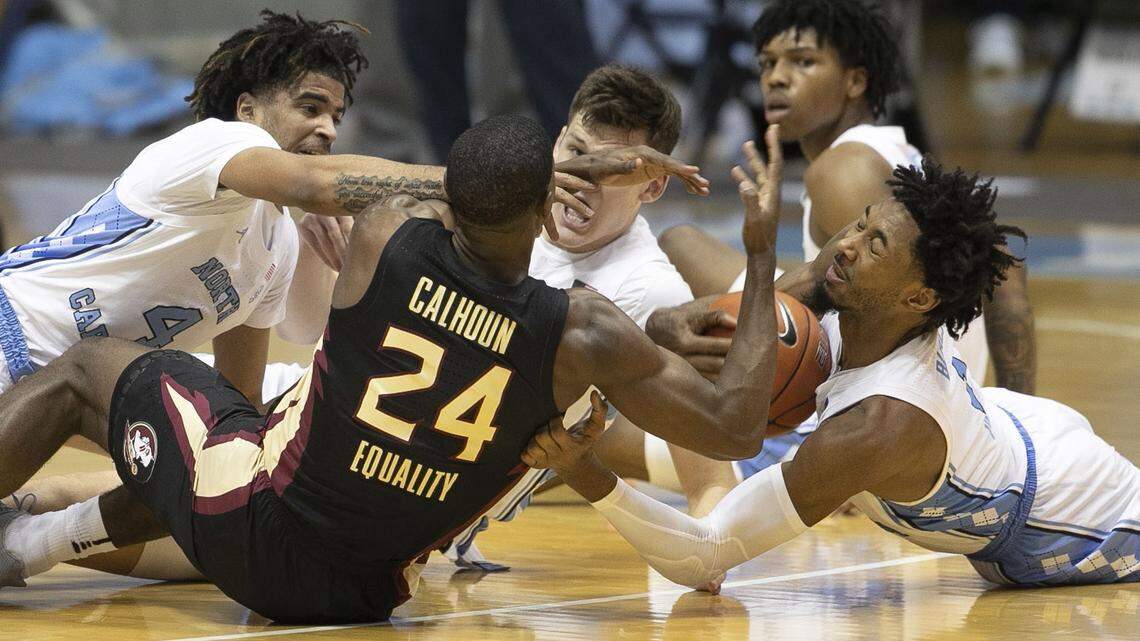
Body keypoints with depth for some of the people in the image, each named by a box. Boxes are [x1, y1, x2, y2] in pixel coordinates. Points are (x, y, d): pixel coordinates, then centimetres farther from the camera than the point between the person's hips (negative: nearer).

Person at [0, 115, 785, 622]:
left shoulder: (382, 239, -15)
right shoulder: (582, 332, -17)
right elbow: (738, 427, -10)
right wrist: (763, 254, -5)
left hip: (255, 536, -2)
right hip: (360, 594, 2)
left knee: (87, 368, 23)